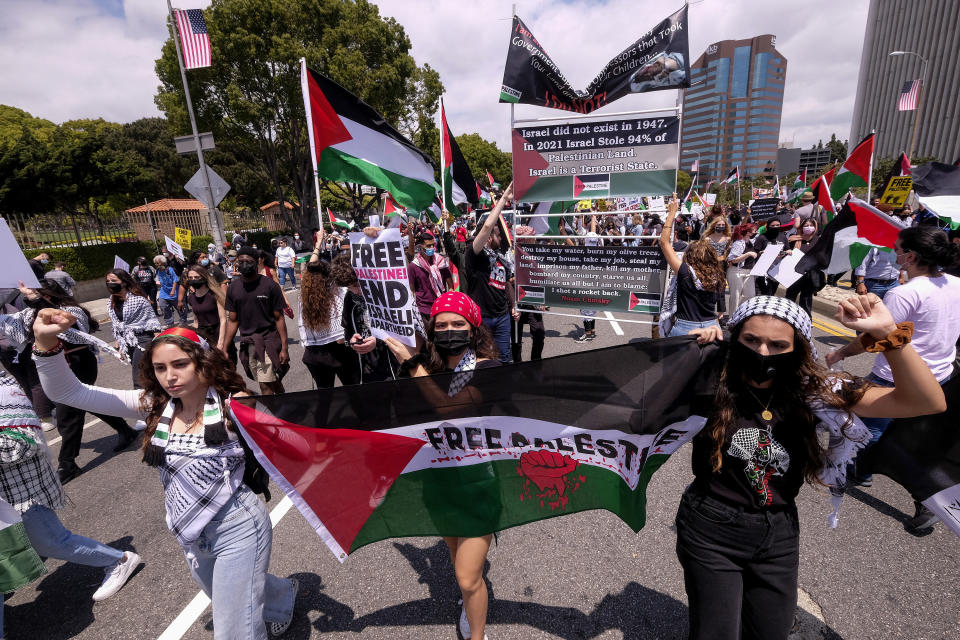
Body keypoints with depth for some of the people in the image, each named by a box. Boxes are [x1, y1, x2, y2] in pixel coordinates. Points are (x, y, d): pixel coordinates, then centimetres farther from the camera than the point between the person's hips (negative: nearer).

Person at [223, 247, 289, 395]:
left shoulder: (269, 285, -7)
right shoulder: (233, 287, 5)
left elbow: (279, 318, -6)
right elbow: (232, 320, 10)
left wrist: (284, 347, -11)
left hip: (268, 340, -4)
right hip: (247, 343, 4)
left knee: (266, 386, -9)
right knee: (273, 381, 10)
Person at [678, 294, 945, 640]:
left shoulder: (813, 391, -9)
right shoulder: (710, 382, -16)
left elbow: (928, 402, -12)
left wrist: (888, 333, -25)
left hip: (778, 534, 4)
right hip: (710, 530, -3)